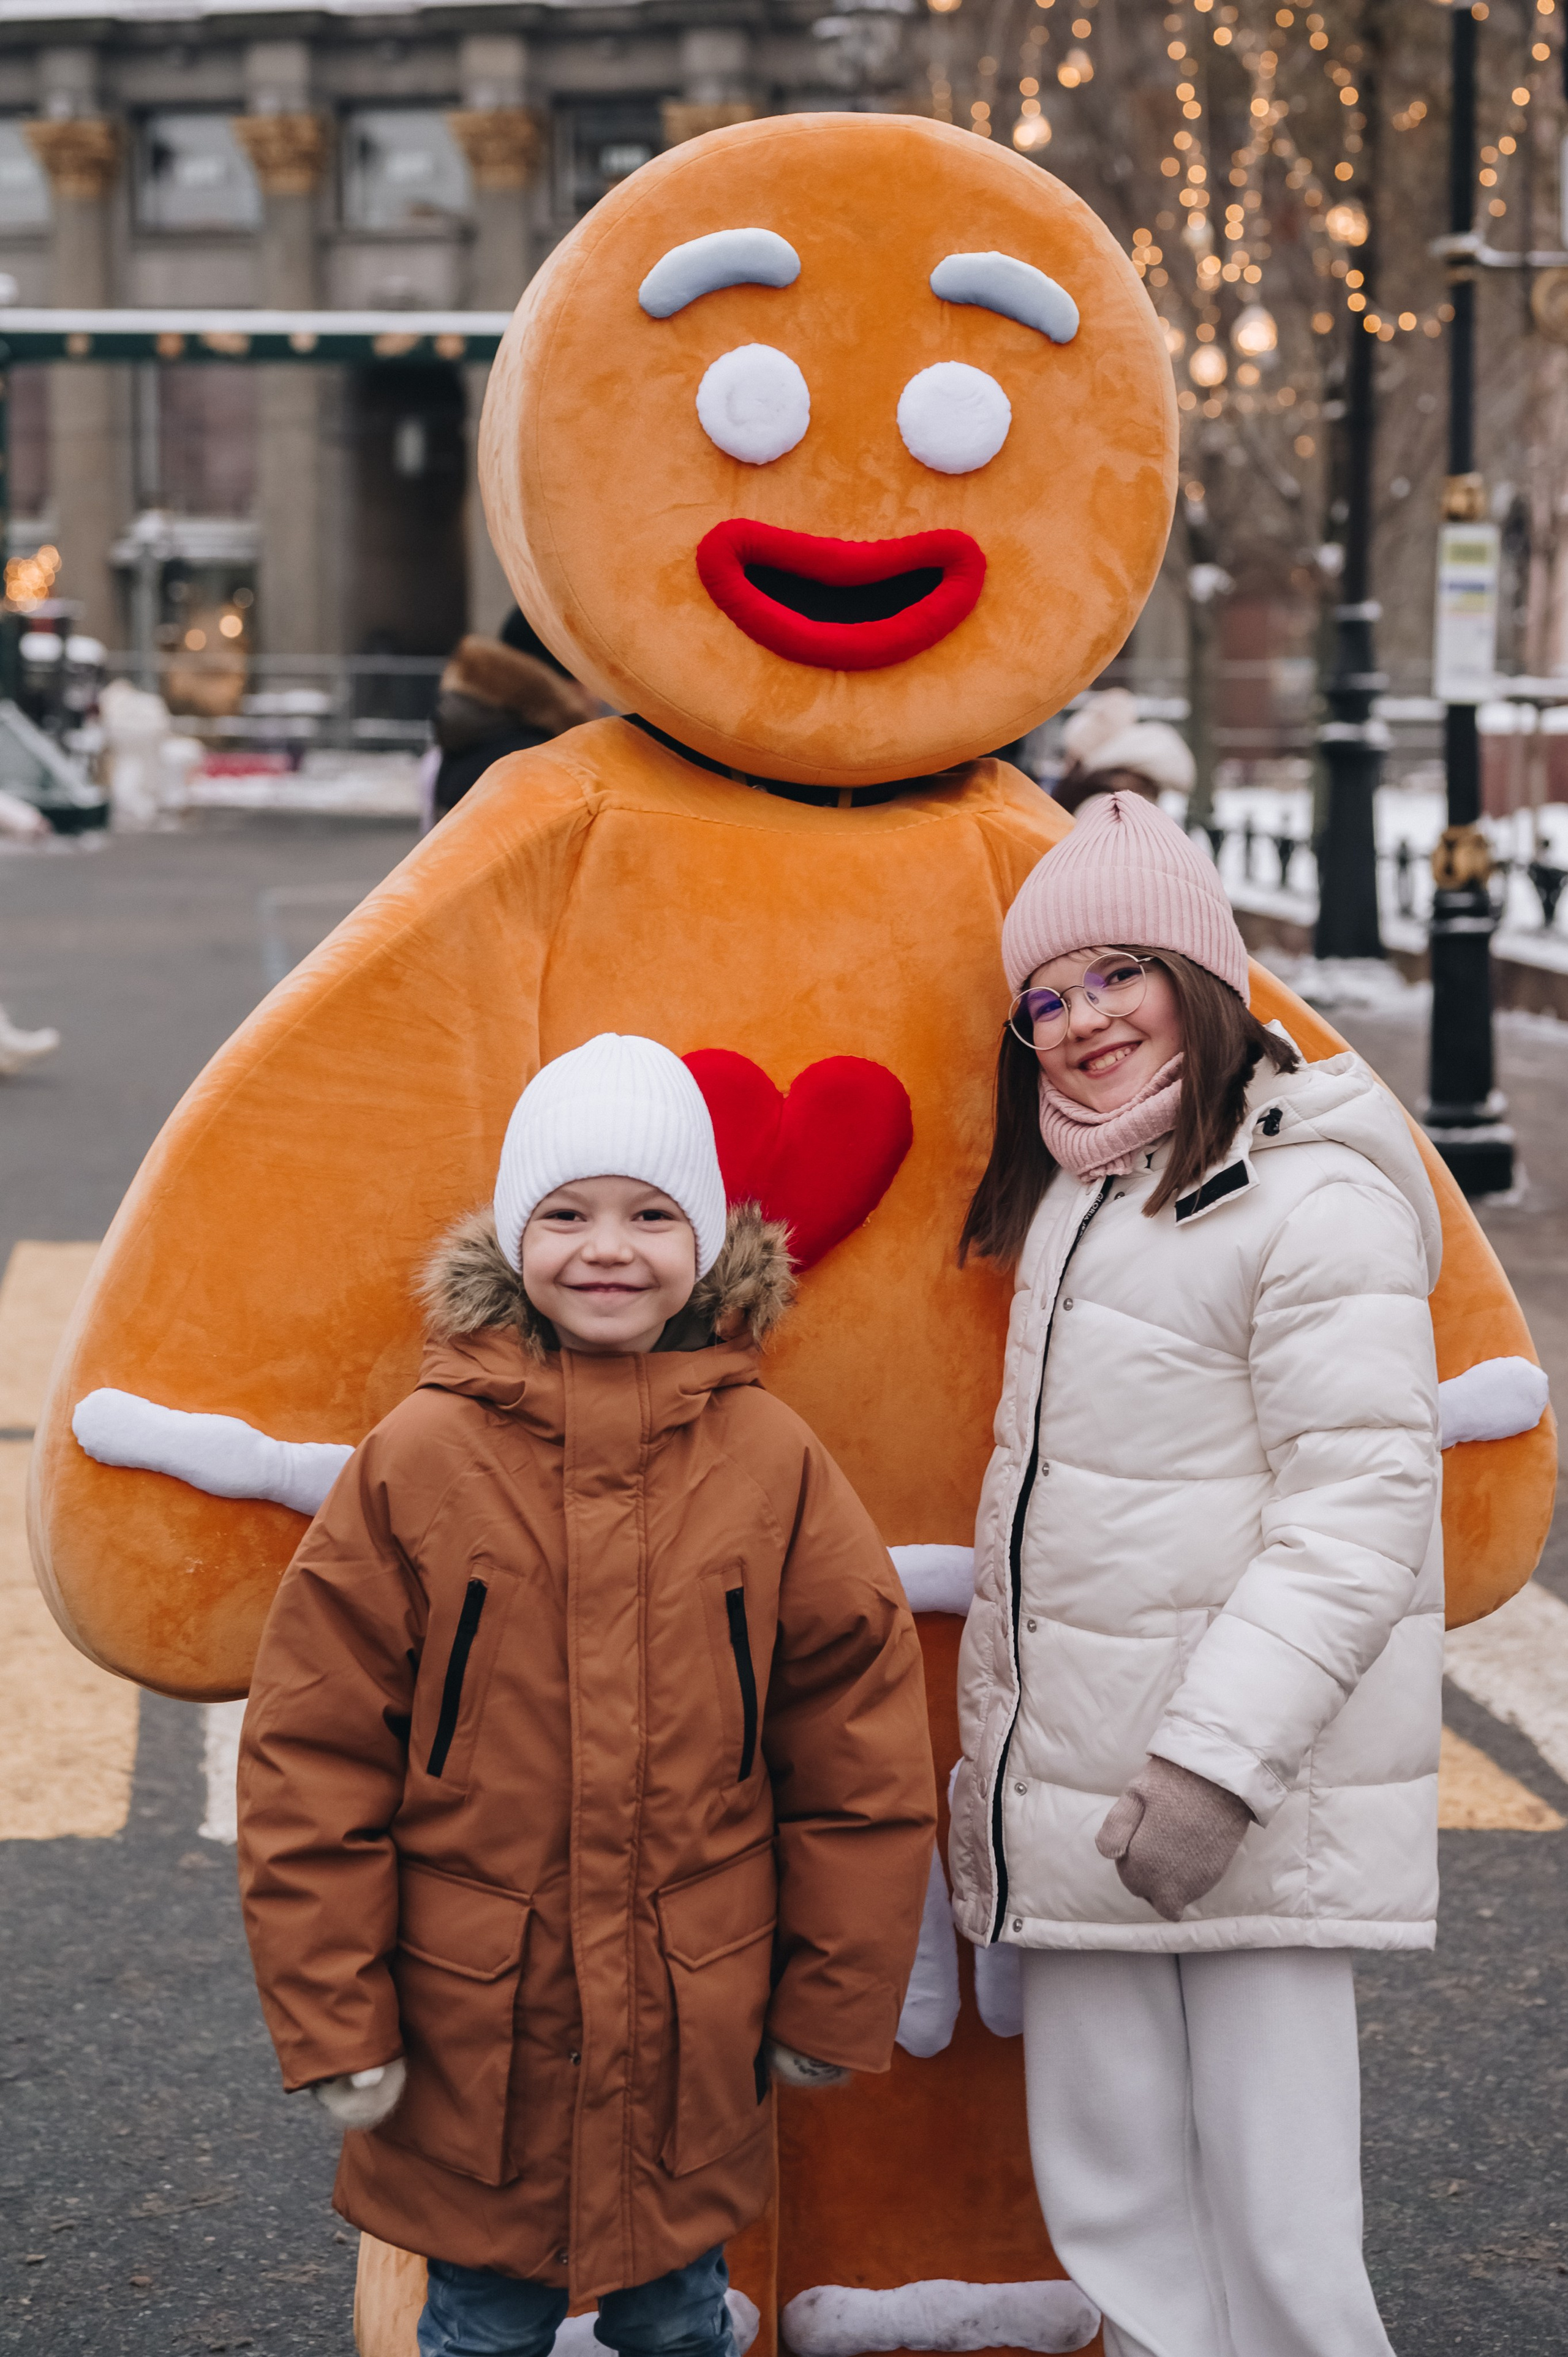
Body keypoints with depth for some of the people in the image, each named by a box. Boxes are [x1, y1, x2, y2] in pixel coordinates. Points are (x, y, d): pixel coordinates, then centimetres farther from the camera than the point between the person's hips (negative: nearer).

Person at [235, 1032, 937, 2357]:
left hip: (695, 2044, 1)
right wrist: (333, 2022, -5)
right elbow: (311, 1758, -5)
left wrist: (836, 2001, 4)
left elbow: (864, 1749, 2)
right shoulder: (420, 1459, -7)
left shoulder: (773, 1462, -3)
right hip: (472, 2039, -1)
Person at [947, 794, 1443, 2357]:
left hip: (1249, 1801, -8)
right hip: (1073, 1790, 8)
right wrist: (1002, 1749, 20)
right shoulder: (1077, 1190, 15)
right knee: (1110, 2209, 12)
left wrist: (1220, 1757, -23)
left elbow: (1362, 1509, -18)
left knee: (1275, 2225, -6)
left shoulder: (1311, 1195, -13)